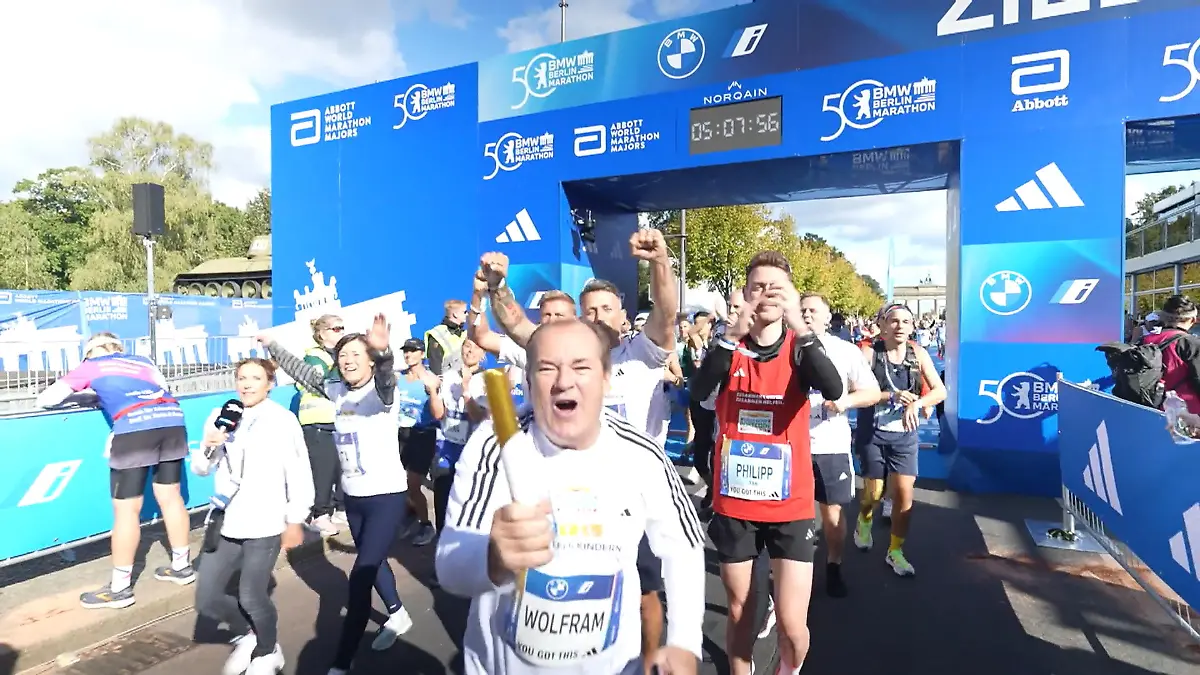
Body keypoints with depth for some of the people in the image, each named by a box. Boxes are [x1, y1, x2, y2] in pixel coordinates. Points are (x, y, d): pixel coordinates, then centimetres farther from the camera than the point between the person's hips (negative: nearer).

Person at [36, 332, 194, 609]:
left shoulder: (92, 366, 18)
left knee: (126, 509, 4)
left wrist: (45, 398, 45)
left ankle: (119, 588, 15)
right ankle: (182, 566, 27)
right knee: (170, 497, 15)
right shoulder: (143, 362, 28)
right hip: (172, 422, 5)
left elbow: (47, 399, 21)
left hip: (134, 429, -5)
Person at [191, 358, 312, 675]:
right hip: (227, 522, 5)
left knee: (251, 597, 0)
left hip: (264, 524, -5)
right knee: (206, 599, 8)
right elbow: (200, 469, 12)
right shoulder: (220, 417, 6)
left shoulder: (283, 420, -8)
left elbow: (299, 474, -8)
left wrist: (295, 521, -8)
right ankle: (247, 635, 37)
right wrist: (208, 448, -10)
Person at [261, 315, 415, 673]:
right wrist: (271, 345, 19)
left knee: (360, 576, -8)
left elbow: (386, 375, -40)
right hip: (353, 497, 8)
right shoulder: (338, 392, 3)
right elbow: (304, 373, 17)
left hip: (387, 497, -7)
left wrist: (383, 351, -62)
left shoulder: (383, 392, -17)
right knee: (372, 562, 23)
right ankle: (397, 614, 47)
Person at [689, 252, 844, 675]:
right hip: (734, 504, 1)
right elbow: (698, 393, -22)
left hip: (790, 506, -1)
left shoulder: (799, 348, -3)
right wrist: (731, 337, -35)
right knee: (739, 613, 16)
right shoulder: (729, 347, -3)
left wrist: (800, 325, -35)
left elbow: (833, 390, -24)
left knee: (792, 626, 0)